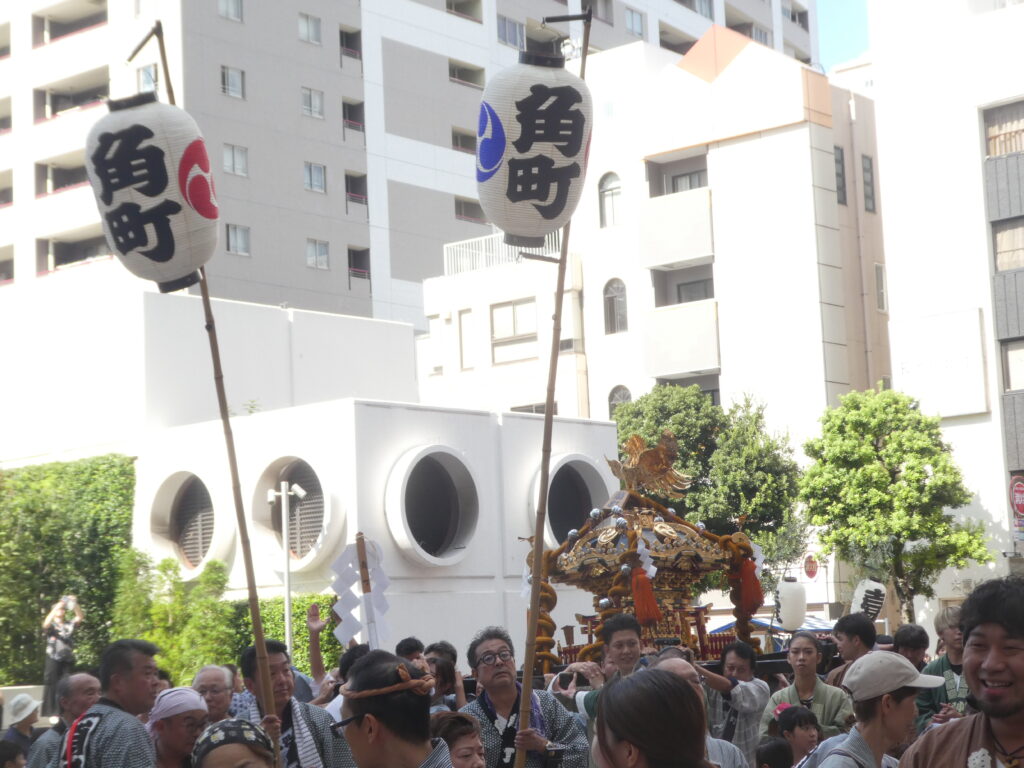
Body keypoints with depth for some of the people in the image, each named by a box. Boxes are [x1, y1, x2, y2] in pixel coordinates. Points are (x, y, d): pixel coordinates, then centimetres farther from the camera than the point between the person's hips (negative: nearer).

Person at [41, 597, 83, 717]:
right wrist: (57, 606, -27)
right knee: (52, 686, -4)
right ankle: (50, 714, -4)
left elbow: (80, 617, -3)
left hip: (68, 659, 3)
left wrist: (74, 603, -17)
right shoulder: (51, 625, 2)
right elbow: (46, 623, -20)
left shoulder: (70, 624, 11)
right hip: (54, 659, -3)